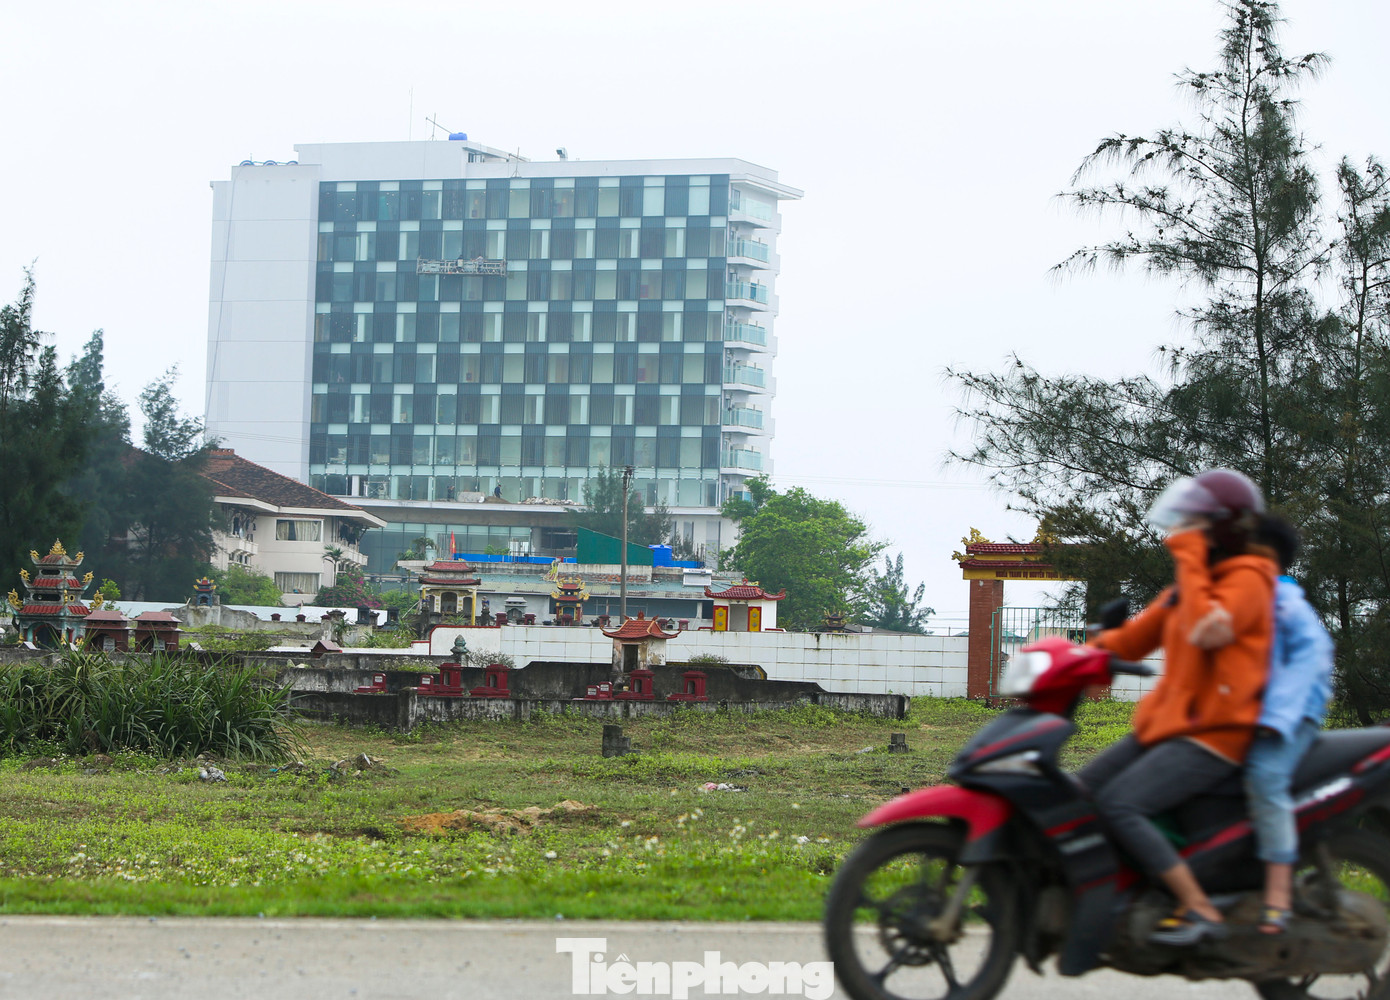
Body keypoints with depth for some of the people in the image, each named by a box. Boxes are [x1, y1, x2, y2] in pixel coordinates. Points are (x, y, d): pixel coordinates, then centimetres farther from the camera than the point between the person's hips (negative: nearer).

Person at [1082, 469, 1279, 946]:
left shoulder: (1247, 580, -8)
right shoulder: (1195, 581, 19)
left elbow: (1205, 630, -27)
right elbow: (1136, 638, 21)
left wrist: (1189, 558, -19)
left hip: (1213, 733, -9)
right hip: (1166, 723, 9)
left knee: (1117, 805, -24)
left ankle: (1200, 911, -22)